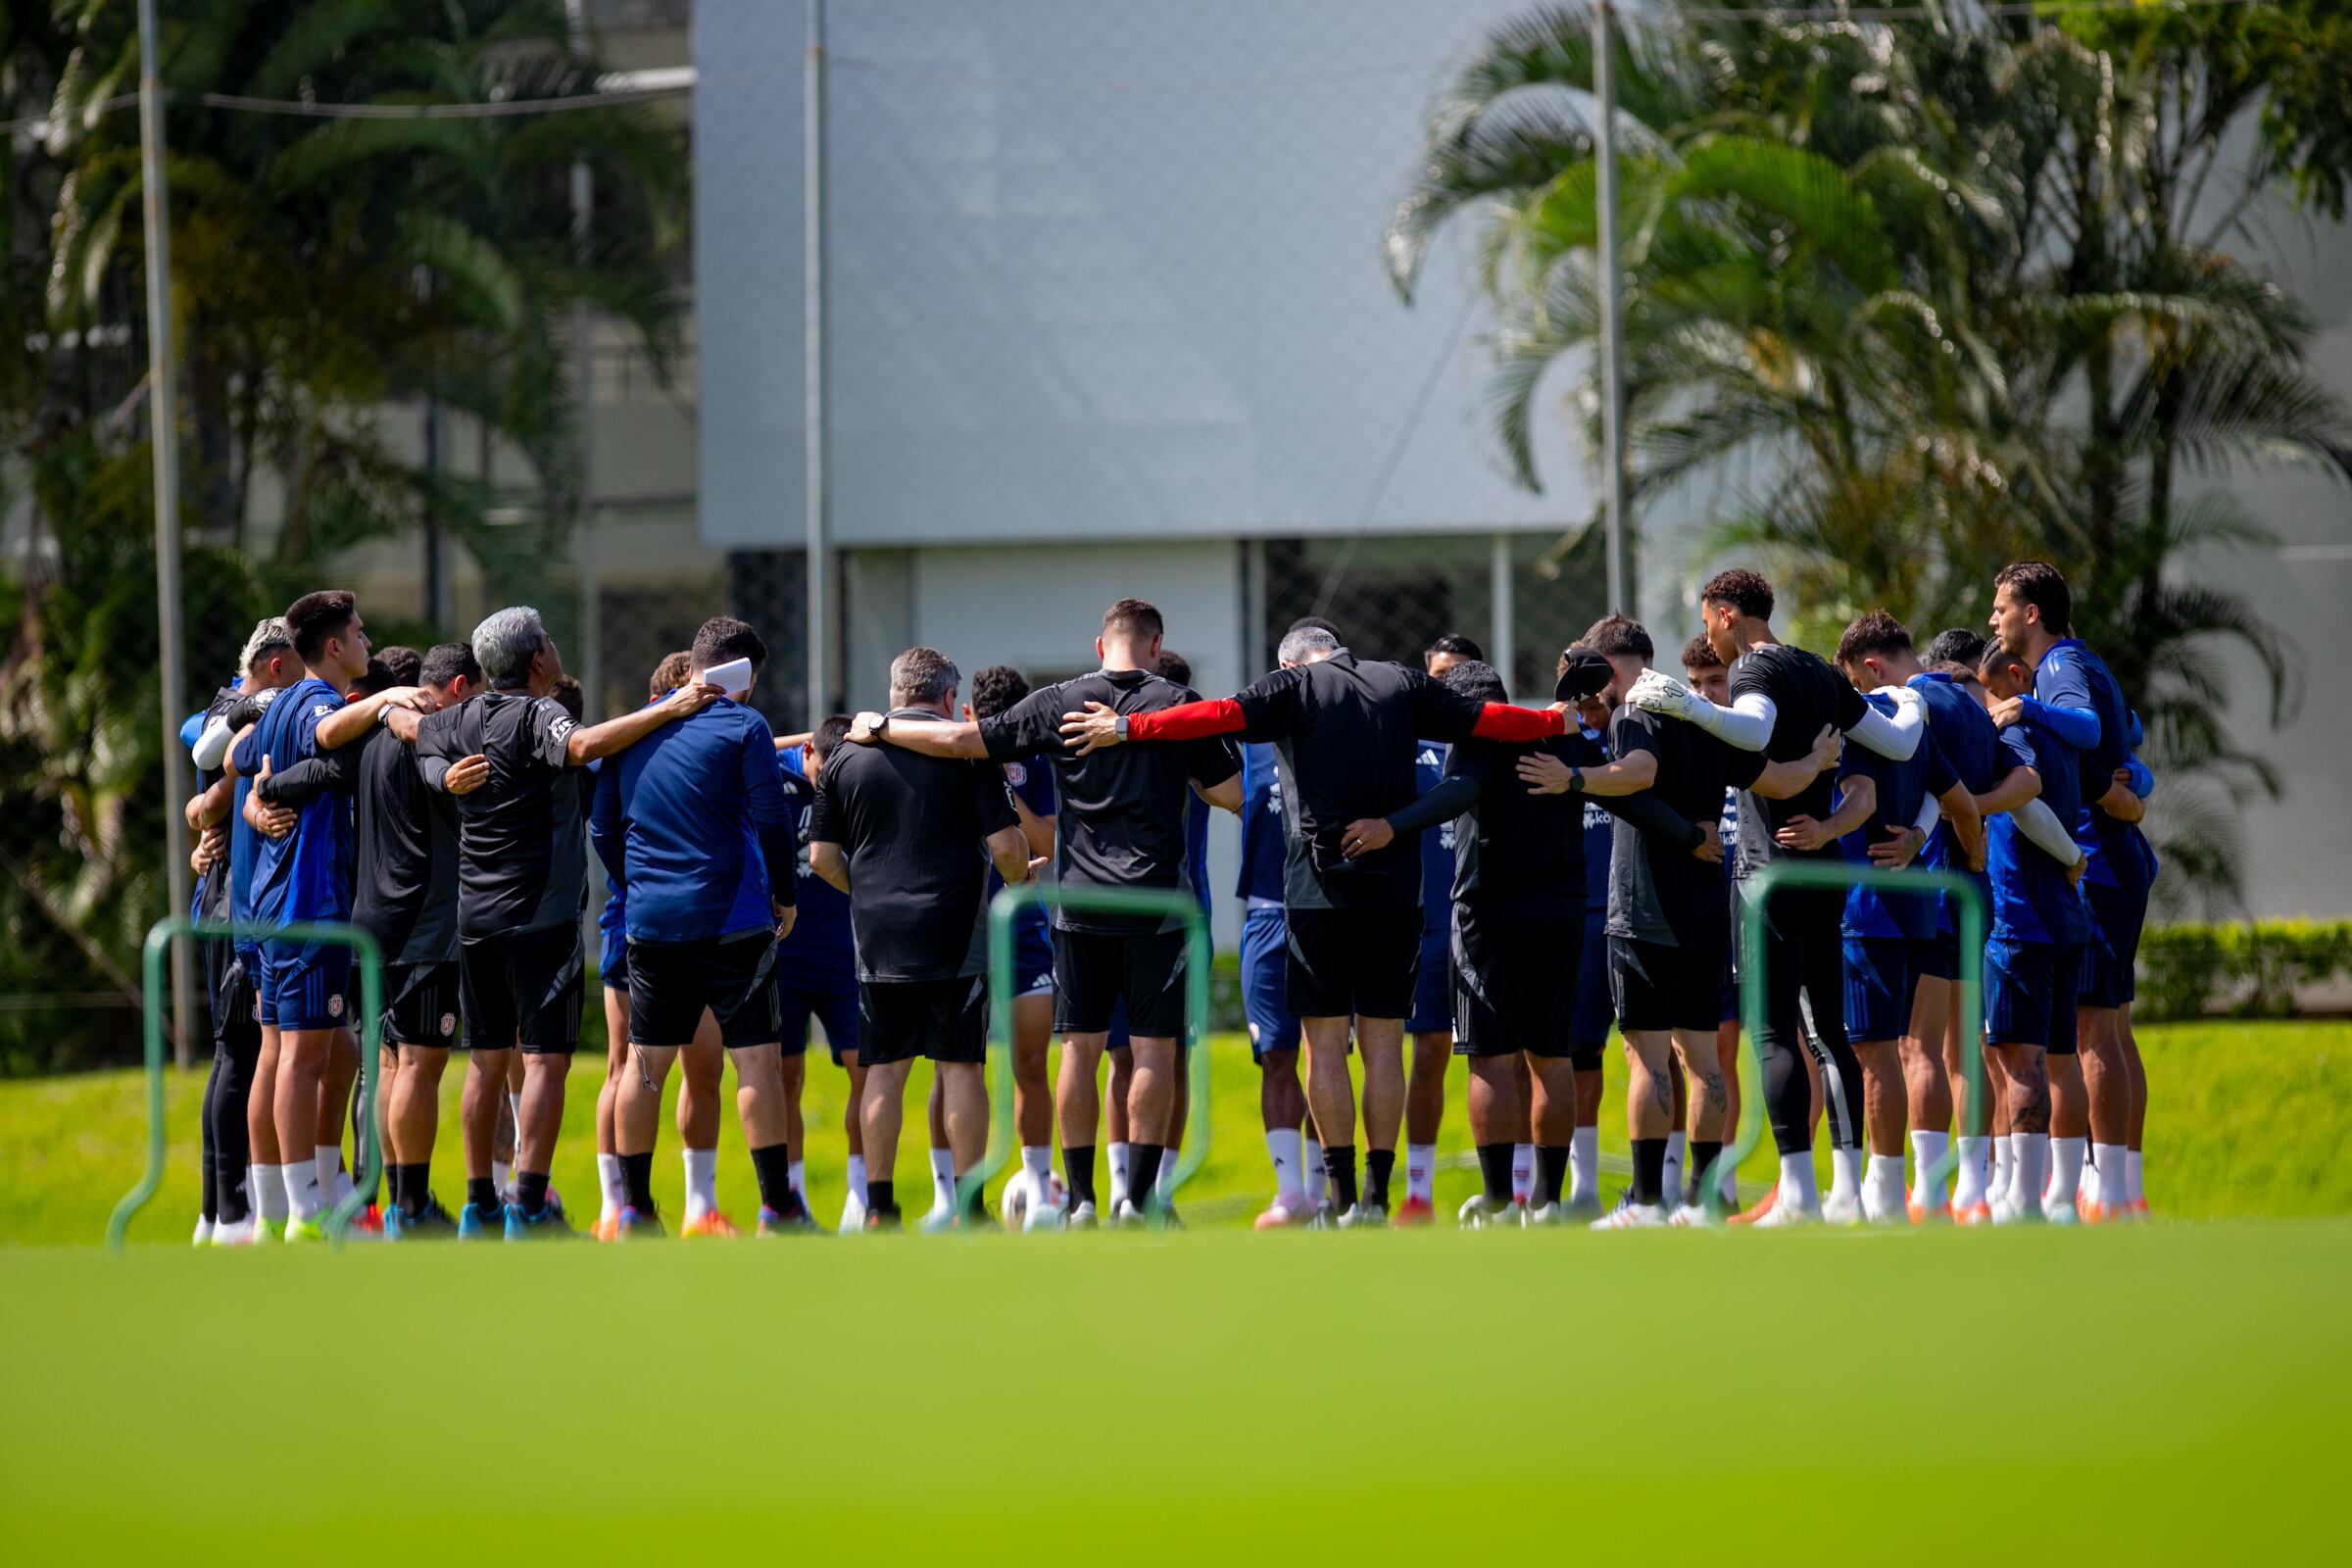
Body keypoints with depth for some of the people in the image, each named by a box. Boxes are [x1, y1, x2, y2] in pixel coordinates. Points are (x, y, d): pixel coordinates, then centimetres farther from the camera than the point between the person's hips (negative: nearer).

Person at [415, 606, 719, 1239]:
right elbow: (583, 745, -33)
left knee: (487, 1057, 13)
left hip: (475, 918, 7)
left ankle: (479, 1204, 14)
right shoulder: (536, 715, -12)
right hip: (540, 915, -7)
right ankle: (529, 1206, -12)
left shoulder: (459, 721, 8)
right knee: (546, 1057, -6)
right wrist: (668, 710, -32)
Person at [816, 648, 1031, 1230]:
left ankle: (879, 1205, 4)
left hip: (878, 938, 2)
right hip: (956, 936, -2)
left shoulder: (848, 756, 6)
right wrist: (1019, 877, 14)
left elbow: (821, 857, 7)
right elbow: (1007, 846, -8)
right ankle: (968, 1207, 0)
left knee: (884, 1070, 6)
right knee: (961, 1067, 2)